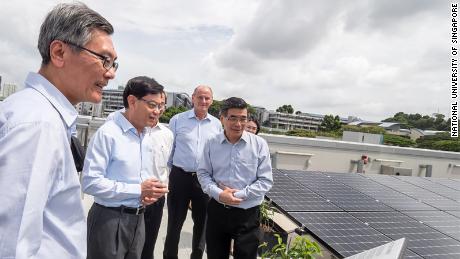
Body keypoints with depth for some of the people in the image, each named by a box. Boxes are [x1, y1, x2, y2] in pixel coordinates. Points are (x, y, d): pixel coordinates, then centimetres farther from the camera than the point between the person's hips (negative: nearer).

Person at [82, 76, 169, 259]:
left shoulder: (147, 139, 9)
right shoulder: (108, 133, -16)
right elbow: (90, 182, -21)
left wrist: (150, 193, -4)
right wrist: (138, 190, -20)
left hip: (138, 219, 7)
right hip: (110, 219, -7)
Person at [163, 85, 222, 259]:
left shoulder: (217, 124, 4)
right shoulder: (177, 120, -2)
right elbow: (168, 147, 4)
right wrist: (172, 168, 5)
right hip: (180, 177, -2)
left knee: (202, 222, 15)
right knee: (175, 222, 10)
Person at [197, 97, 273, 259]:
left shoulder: (259, 144, -8)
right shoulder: (211, 144, -2)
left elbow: (266, 181, -7)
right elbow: (203, 173, 4)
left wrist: (239, 195, -16)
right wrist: (218, 194, -13)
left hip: (247, 214, -2)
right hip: (217, 210, 2)